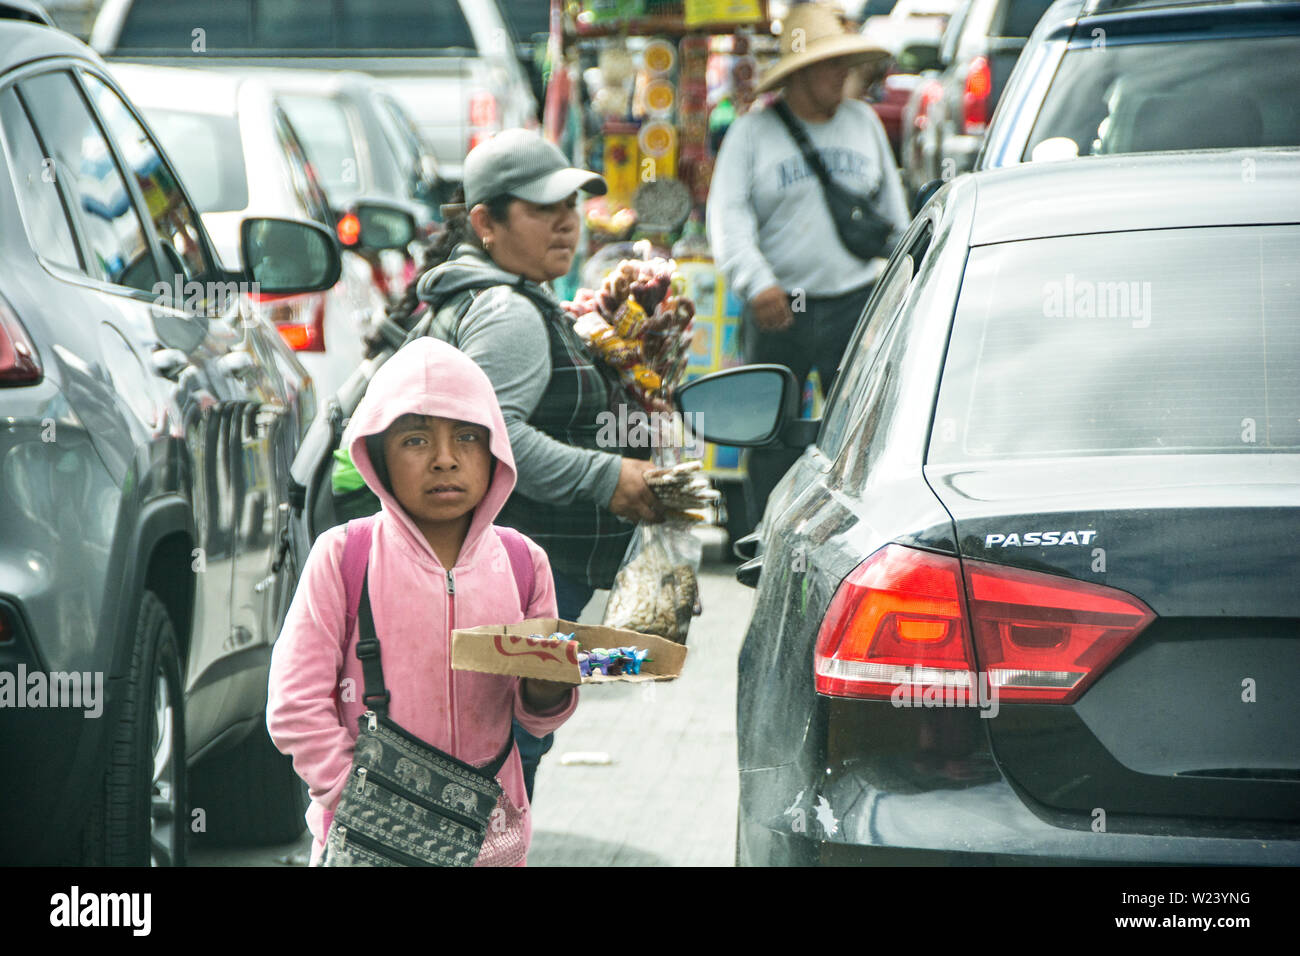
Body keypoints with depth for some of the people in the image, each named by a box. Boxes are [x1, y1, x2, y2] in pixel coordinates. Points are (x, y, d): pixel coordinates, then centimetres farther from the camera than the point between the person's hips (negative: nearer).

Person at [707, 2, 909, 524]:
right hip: (778, 309, -2)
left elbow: (891, 207, 20)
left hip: (855, 305, 2)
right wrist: (756, 283, -23)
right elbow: (727, 214, -8)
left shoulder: (863, 122, 11)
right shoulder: (752, 132, 1)